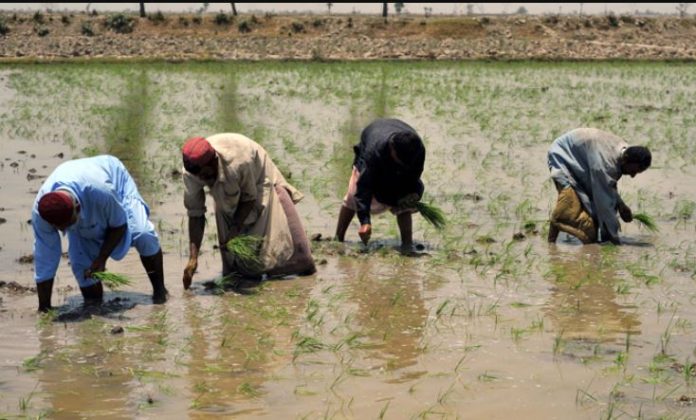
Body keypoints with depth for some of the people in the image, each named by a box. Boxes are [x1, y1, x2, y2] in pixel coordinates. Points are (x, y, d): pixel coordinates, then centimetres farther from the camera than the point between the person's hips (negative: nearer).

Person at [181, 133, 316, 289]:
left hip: (259, 183, -3)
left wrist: (236, 228, -31)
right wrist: (193, 258, -26)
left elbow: (250, 197, -24)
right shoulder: (190, 173, -30)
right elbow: (195, 214, -22)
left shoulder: (238, 162, -43)